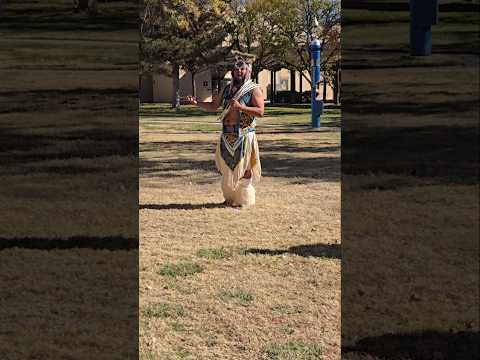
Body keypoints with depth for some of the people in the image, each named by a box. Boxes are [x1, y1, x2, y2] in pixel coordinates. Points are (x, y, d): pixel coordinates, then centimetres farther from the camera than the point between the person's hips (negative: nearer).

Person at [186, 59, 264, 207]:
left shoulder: (254, 89, -3)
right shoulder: (228, 89, 15)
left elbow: (260, 111, -13)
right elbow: (214, 105, 21)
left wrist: (240, 107, -22)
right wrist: (197, 103, 7)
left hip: (244, 135, -6)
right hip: (227, 135, 6)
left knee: (243, 169, -4)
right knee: (227, 168, 9)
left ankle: (244, 200, 6)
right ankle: (230, 198, 21)